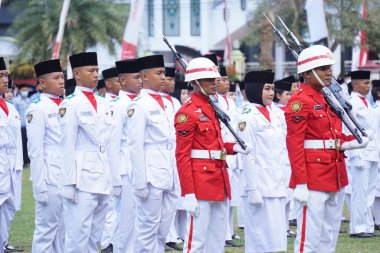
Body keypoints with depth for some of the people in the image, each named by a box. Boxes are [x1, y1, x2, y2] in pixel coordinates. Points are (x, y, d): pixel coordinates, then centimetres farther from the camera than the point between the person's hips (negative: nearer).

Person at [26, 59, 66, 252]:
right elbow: (35, 152, -12)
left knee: (63, 230, 10)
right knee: (46, 229, -2)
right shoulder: (38, 109, -9)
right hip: (50, 179, -7)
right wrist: (40, 187, -15)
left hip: (68, 178, 7)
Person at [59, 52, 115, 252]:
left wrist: (112, 178, 13)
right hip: (82, 178, -7)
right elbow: (67, 146, -9)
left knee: (95, 236, 10)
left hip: (103, 180, 7)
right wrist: (69, 183, -13)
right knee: (78, 235, -8)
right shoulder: (71, 104, -6)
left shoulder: (103, 104, 15)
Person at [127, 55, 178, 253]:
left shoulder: (164, 103, 17)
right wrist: (140, 183, -16)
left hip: (168, 175, 8)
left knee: (164, 228, 10)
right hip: (151, 175, -8)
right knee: (148, 227, -3)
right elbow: (136, 147, -13)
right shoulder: (139, 105, -8)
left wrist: (175, 176, 15)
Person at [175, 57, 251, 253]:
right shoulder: (188, 112, -11)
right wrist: (188, 194, -19)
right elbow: (182, 155, -14)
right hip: (200, 184, -9)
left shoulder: (212, 108, 15)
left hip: (219, 181, 9)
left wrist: (234, 147, 2)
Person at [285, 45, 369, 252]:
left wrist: (353, 142, 0)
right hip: (313, 179, -9)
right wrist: (301, 184, -21)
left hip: (335, 177, 9)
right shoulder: (300, 101, -11)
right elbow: (294, 144, -16)